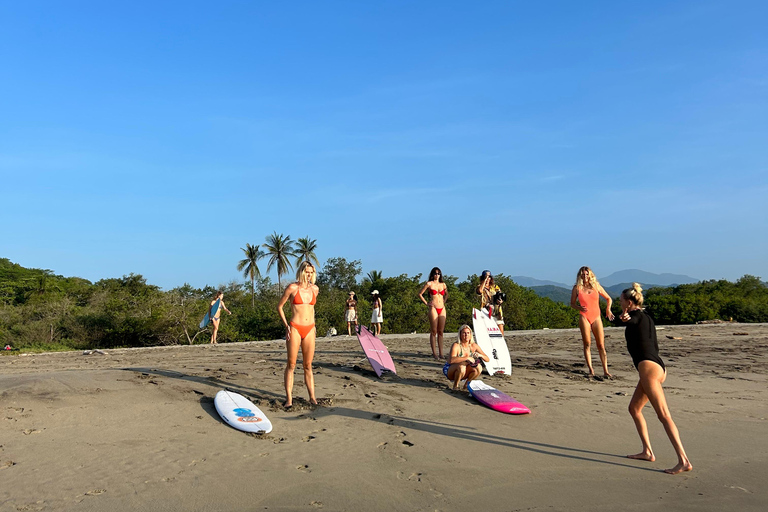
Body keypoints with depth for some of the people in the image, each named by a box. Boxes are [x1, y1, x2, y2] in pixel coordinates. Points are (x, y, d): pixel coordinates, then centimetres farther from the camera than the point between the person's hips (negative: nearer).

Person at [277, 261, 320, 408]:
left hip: (309, 330, 4)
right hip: (295, 329, -4)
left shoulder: (315, 289, 8)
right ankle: (289, 398, 6)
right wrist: (286, 325, -4)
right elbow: (279, 306, 2)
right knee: (291, 364, 0)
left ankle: (312, 397, 14)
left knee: (308, 365, 9)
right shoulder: (292, 288, -5)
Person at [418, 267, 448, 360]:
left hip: (442, 309, 4)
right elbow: (420, 294, 4)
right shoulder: (429, 284, 1)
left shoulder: (443, 285, 13)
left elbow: (446, 295, 30)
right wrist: (426, 303, 0)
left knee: (441, 332, 4)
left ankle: (440, 353, 8)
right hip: (433, 308, -4)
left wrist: (444, 302, 14)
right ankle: (434, 353, 0)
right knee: (434, 331, -4)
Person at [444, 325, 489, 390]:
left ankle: (466, 385, 1)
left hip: (463, 373, 5)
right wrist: (467, 358, -42)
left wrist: (480, 355, -27)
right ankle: (455, 386, -12)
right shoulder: (456, 346, -23)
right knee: (461, 366, -36)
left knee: (478, 368, -19)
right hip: (450, 371, -5)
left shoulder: (473, 346, -7)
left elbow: (487, 359, -5)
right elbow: (451, 360, -42)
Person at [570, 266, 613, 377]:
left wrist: (608, 308, -2)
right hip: (584, 317, -1)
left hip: (596, 317, 1)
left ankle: (605, 370, 3)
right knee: (587, 344, -2)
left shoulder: (596, 286, 8)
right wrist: (579, 308, -11)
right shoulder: (577, 288, 4)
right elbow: (572, 303, 10)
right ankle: (591, 370, 6)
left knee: (601, 345, -2)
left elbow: (608, 298, 16)